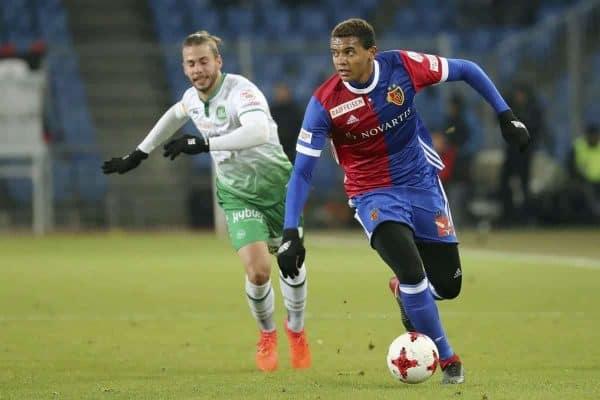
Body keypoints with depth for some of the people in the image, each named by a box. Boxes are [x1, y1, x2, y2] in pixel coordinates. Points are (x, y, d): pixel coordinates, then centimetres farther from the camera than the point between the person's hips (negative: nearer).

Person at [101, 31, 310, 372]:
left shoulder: (239, 91, -25)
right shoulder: (193, 97, -4)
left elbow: (259, 132, -46)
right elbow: (175, 115, 23)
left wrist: (203, 143, -45)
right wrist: (139, 154, 24)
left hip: (278, 186, -3)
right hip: (238, 195, 3)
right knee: (258, 271, -15)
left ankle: (296, 331, 39)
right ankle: (267, 336, 14)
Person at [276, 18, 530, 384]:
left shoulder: (402, 66, -17)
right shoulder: (324, 103, -19)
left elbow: (467, 71, -1)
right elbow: (302, 172, -14)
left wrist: (506, 116, -4)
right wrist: (291, 233, -21)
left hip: (422, 182, 2)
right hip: (374, 194, -2)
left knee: (447, 285, 2)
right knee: (411, 269, -24)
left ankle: (404, 290, 40)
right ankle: (447, 360, -5)